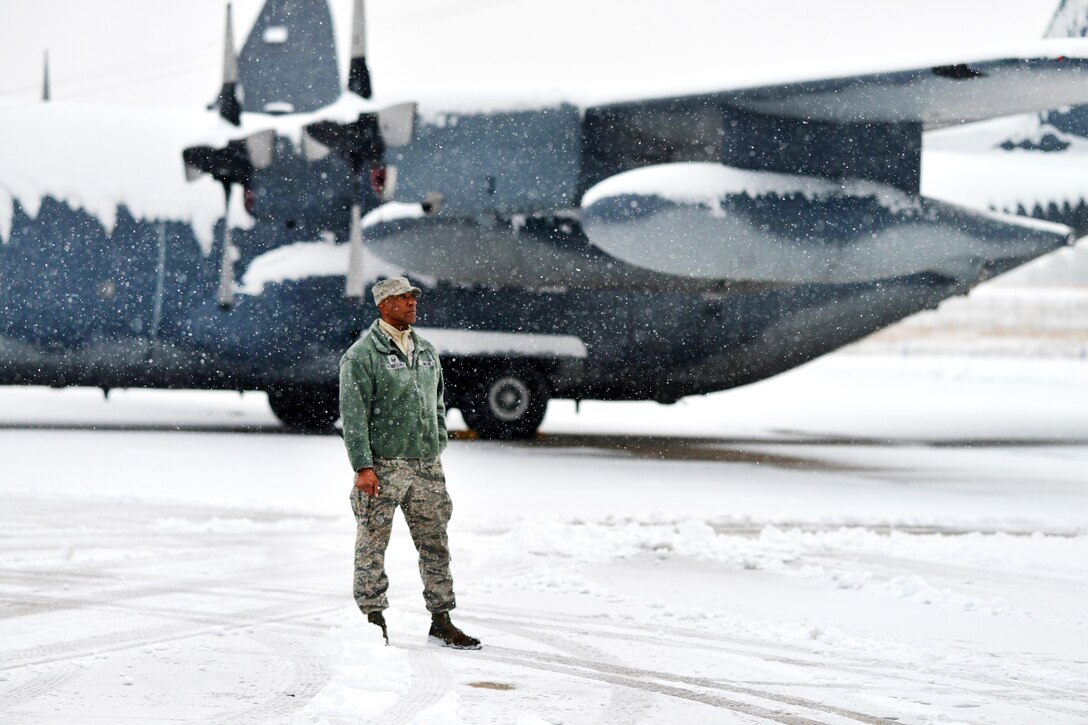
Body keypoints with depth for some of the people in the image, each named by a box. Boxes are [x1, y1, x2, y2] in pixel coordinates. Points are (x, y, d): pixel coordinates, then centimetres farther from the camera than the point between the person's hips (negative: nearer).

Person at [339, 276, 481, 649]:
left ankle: (441, 621, 11)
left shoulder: (426, 352, 14)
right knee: (372, 546, 1)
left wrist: (437, 451, 16)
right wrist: (362, 467, -17)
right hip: (382, 467, -6)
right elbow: (353, 415, -11)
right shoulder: (362, 355, -6)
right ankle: (373, 619, 9)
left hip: (426, 466, 6)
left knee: (435, 544, 6)